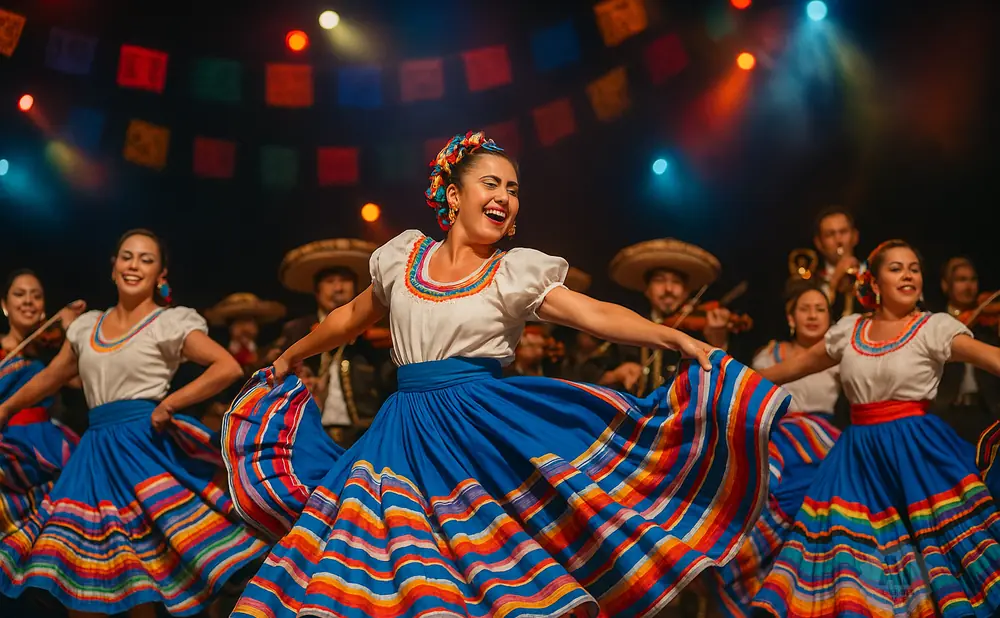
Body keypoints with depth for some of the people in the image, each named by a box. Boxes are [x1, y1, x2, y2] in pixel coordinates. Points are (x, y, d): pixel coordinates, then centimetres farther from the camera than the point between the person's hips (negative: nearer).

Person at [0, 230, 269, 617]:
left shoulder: (171, 323, -1)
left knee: (141, 574, -7)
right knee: (74, 574, 3)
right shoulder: (87, 325, 16)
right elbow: (50, 377, 29)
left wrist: (167, 405, -15)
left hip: (145, 445, -6)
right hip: (96, 451, 6)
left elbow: (228, 367, -12)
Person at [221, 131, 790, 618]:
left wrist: (676, 337, -26)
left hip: (483, 423, -2)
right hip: (407, 428, 3)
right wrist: (290, 357, 35)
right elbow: (352, 319, 23)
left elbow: (597, 315, -12)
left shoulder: (519, 272, 0)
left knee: (487, 552, -9)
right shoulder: (403, 256, 8)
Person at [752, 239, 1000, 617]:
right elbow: (798, 366, 22)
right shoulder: (848, 330, 9)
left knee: (933, 548, -7)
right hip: (860, 455, 4)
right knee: (856, 552, 2)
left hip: (916, 451, -3)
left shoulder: (935, 327, -3)